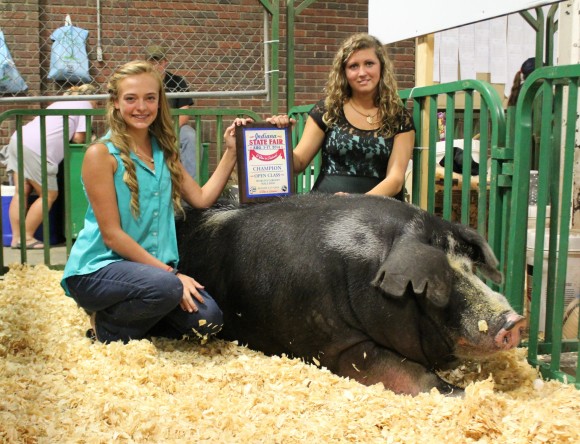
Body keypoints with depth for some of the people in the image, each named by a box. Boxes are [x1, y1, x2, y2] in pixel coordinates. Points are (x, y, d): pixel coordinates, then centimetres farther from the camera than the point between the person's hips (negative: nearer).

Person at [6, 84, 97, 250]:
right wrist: (76, 136, 22)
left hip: (19, 138, 8)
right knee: (49, 195, 3)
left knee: (21, 192, 8)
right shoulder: (85, 105, 9)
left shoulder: (63, 102, 31)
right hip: (37, 148, -8)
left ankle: (16, 237, 6)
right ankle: (27, 237, 4)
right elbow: (78, 138, 1)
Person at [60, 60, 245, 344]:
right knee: (166, 288, -35)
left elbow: (201, 198, 8)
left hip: (152, 266, 6)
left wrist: (231, 152, 4)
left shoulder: (164, 152, 10)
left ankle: (137, 322, 10)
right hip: (98, 268, -6)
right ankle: (109, 326, -4)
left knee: (207, 319, -17)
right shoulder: (101, 153, -11)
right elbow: (111, 235, -14)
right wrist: (169, 272, -18)